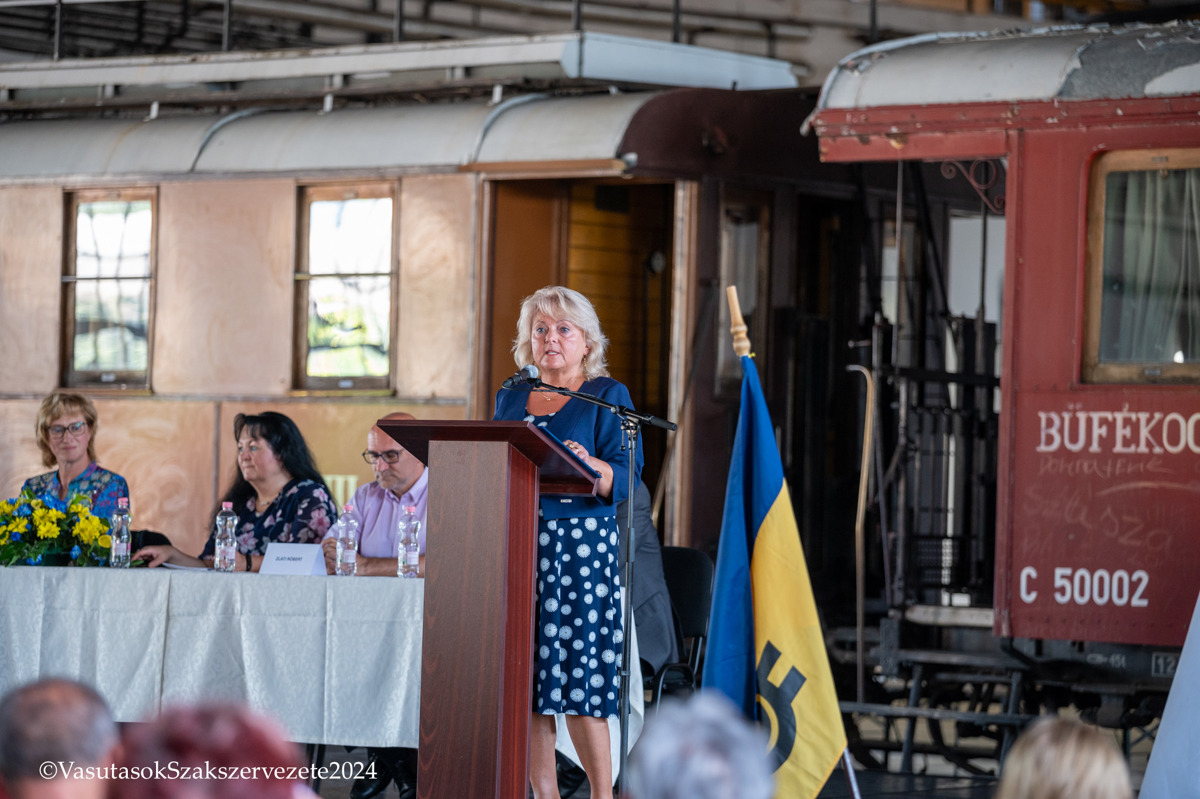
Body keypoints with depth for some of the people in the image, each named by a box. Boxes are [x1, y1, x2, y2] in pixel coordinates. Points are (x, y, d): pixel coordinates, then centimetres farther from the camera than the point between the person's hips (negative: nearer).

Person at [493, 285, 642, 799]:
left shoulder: (606, 395, 2)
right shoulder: (511, 397, 17)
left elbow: (625, 480, -7)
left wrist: (590, 467, -26)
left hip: (583, 548, -5)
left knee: (580, 679, -10)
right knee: (525, 681, 0)